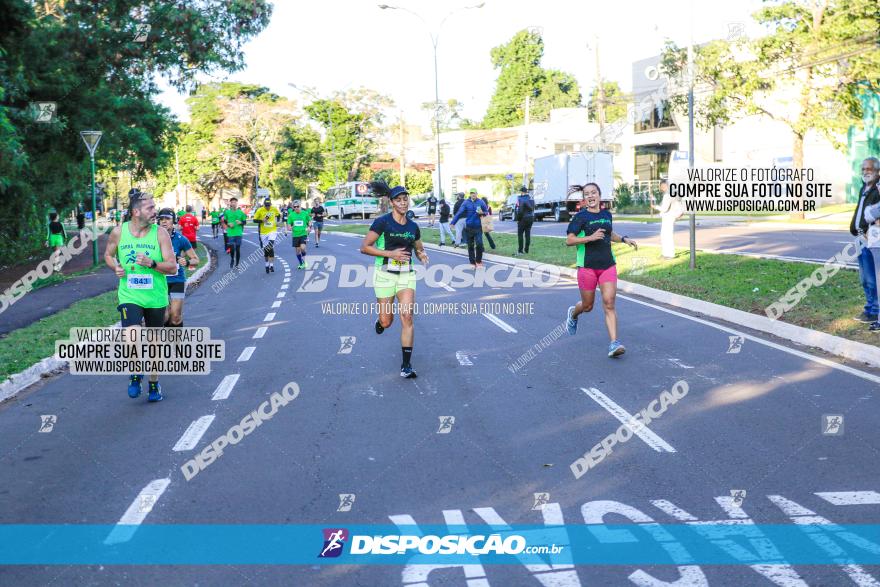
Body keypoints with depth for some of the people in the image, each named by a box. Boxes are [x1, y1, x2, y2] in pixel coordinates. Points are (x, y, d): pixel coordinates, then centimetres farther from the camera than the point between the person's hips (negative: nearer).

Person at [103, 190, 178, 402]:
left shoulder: (160, 233, -7)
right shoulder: (118, 232, -3)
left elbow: (173, 267, -8)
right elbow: (108, 255, 16)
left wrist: (151, 263, -25)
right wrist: (116, 267, -5)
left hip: (156, 298, 1)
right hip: (129, 296, -1)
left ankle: (154, 383, 34)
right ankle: (135, 374, 9)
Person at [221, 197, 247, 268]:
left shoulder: (240, 212, 4)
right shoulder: (227, 212, 3)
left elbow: (245, 222, 10)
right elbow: (223, 221, 10)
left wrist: (240, 222, -11)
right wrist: (228, 224, -8)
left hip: (238, 233, 0)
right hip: (230, 233, 0)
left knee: (238, 249, 2)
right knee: (232, 248, -6)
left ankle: (237, 264, 14)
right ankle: (232, 259, 24)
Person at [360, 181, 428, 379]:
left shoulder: (413, 226, 7)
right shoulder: (382, 222, -9)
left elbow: (419, 248, 22)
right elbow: (364, 247, -11)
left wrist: (423, 256, -1)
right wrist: (390, 253, -18)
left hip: (406, 275, 3)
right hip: (385, 275, -3)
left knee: (407, 317, -11)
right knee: (386, 322, 3)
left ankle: (406, 365, -4)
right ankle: (380, 322, 45)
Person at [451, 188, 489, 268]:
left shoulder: (480, 202, 1)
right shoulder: (466, 203, 0)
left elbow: (486, 212, 10)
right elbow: (459, 213, -9)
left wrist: (482, 213, -14)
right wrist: (453, 222, -18)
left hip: (478, 227, -1)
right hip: (469, 227, 1)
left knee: (479, 244, -11)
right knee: (470, 246, 6)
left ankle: (478, 261, 7)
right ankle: (472, 262, 16)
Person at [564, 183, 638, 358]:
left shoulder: (607, 214, 11)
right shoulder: (581, 217, -5)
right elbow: (569, 240, -12)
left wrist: (624, 239, 15)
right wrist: (590, 237, -21)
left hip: (608, 266, 3)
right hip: (587, 266, -3)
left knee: (609, 304, -10)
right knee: (587, 306, 9)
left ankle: (614, 343, -13)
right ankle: (573, 314, 45)